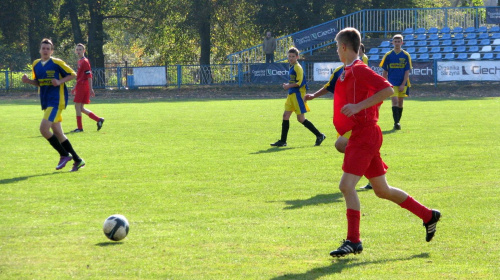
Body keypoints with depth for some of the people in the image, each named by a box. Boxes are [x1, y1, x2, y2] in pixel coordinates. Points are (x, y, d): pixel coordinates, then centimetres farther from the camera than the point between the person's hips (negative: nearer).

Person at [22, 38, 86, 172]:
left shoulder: (57, 63, -9)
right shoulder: (36, 64, 10)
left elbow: (73, 74, -3)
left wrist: (60, 81, -17)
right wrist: (28, 81, -1)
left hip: (56, 101, -8)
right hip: (46, 102, 8)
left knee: (44, 128, -19)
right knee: (57, 133, 7)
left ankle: (64, 155, -3)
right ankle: (77, 160, 15)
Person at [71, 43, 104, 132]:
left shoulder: (85, 61, -10)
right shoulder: (80, 61, 18)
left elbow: (89, 76, -16)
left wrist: (90, 89, -19)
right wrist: (75, 88, 28)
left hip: (83, 87, -9)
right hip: (80, 87, 9)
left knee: (77, 106, -6)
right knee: (80, 108, 9)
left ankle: (79, 127, 0)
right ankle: (98, 120, 12)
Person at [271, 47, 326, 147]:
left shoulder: (297, 67, -13)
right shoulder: (292, 67, 15)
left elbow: (299, 82, -19)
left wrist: (289, 86, -12)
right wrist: (288, 85, 11)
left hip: (298, 94, -9)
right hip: (291, 94, 9)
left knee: (301, 118, -7)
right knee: (286, 116, 5)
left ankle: (319, 135, 2)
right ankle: (283, 141, 8)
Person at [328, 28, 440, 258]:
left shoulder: (359, 70, -13)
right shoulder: (348, 72, 16)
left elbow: (387, 89, -23)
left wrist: (358, 106, -27)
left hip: (365, 135, -10)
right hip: (360, 135, 10)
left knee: (347, 185, -16)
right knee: (382, 190, 14)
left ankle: (353, 241, -14)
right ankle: (428, 216, 25)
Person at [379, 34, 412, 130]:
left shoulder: (406, 56, 1)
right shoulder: (388, 55, 2)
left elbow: (407, 71, -1)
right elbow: (385, 72, 6)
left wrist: (403, 84, -9)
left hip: (402, 84, 1)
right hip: (392, 83, -1)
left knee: (400, 103, 7)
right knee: (395, 100, -15)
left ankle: (398, 122, 19)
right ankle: (396, 122, -17)